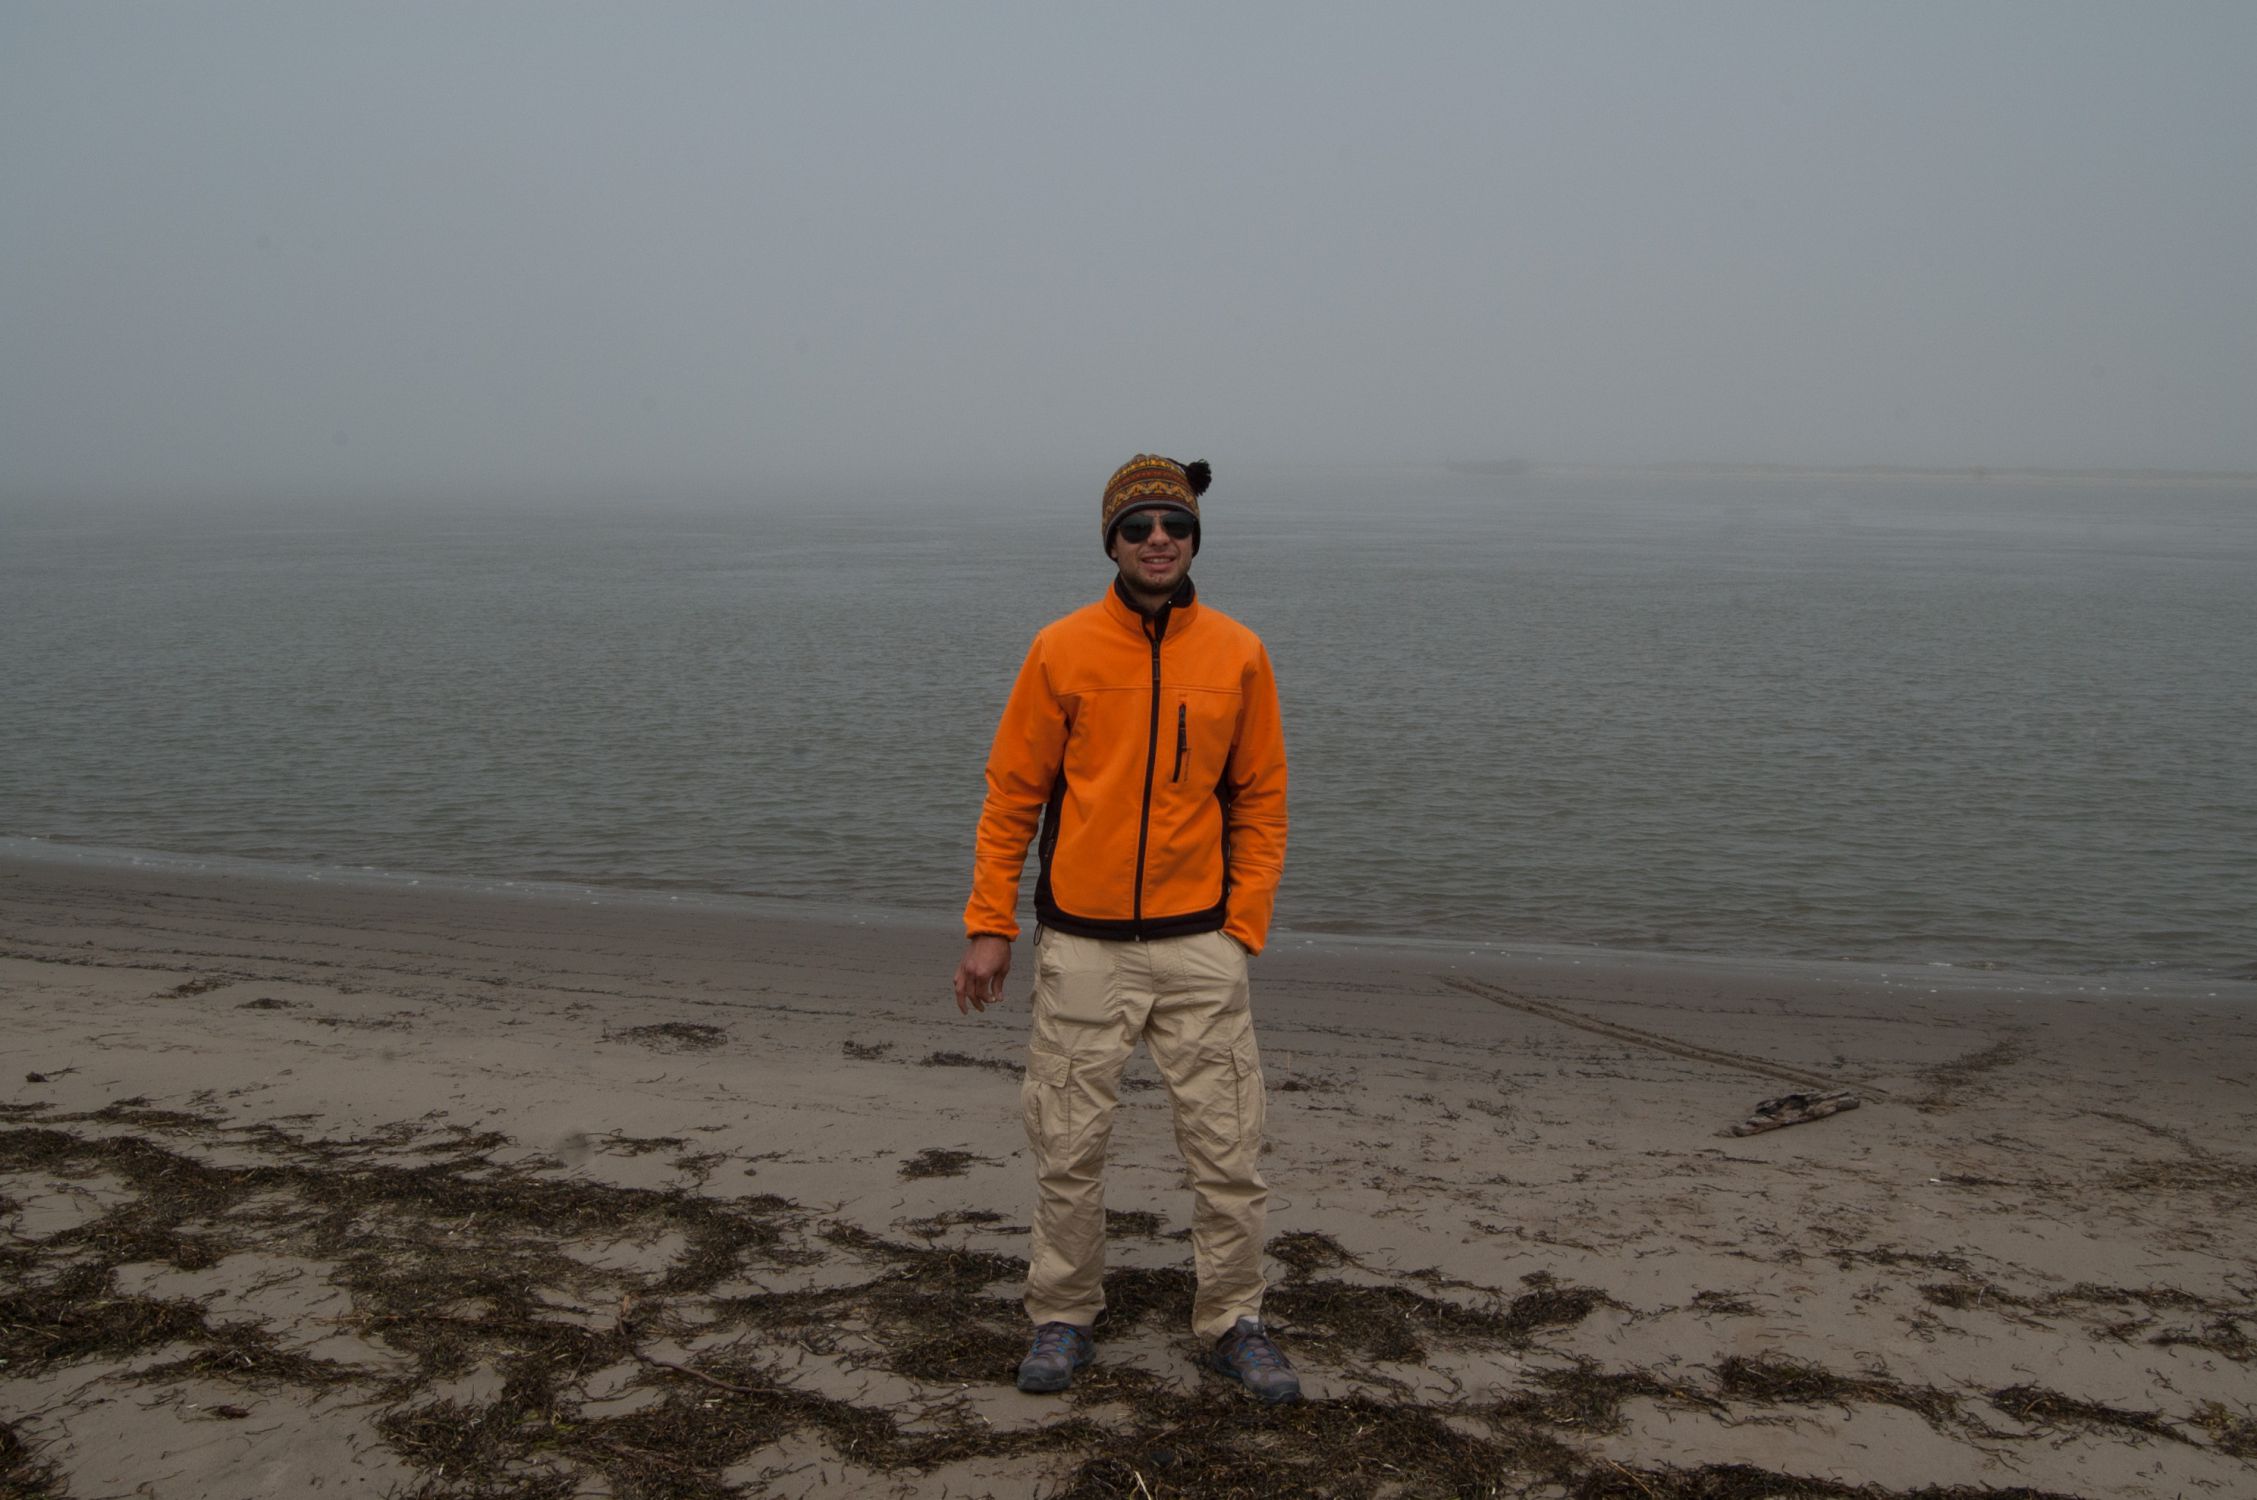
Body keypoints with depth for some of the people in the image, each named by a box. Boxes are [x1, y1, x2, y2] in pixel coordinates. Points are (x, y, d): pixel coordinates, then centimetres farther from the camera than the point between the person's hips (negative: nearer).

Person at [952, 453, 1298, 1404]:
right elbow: (1011, 793, 2)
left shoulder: (1237, 655, 1)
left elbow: (1260, 800, 6)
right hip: (1082, 943, -1)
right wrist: (989, 923, -2)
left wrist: (1245, 923, -2)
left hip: (1199, 944, 1)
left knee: (1228, 1146, 5)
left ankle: (1232, 1322, 22)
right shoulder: (1062, 650, -2)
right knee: (1068, 1146, 8)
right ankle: (1063, 1317, 26)